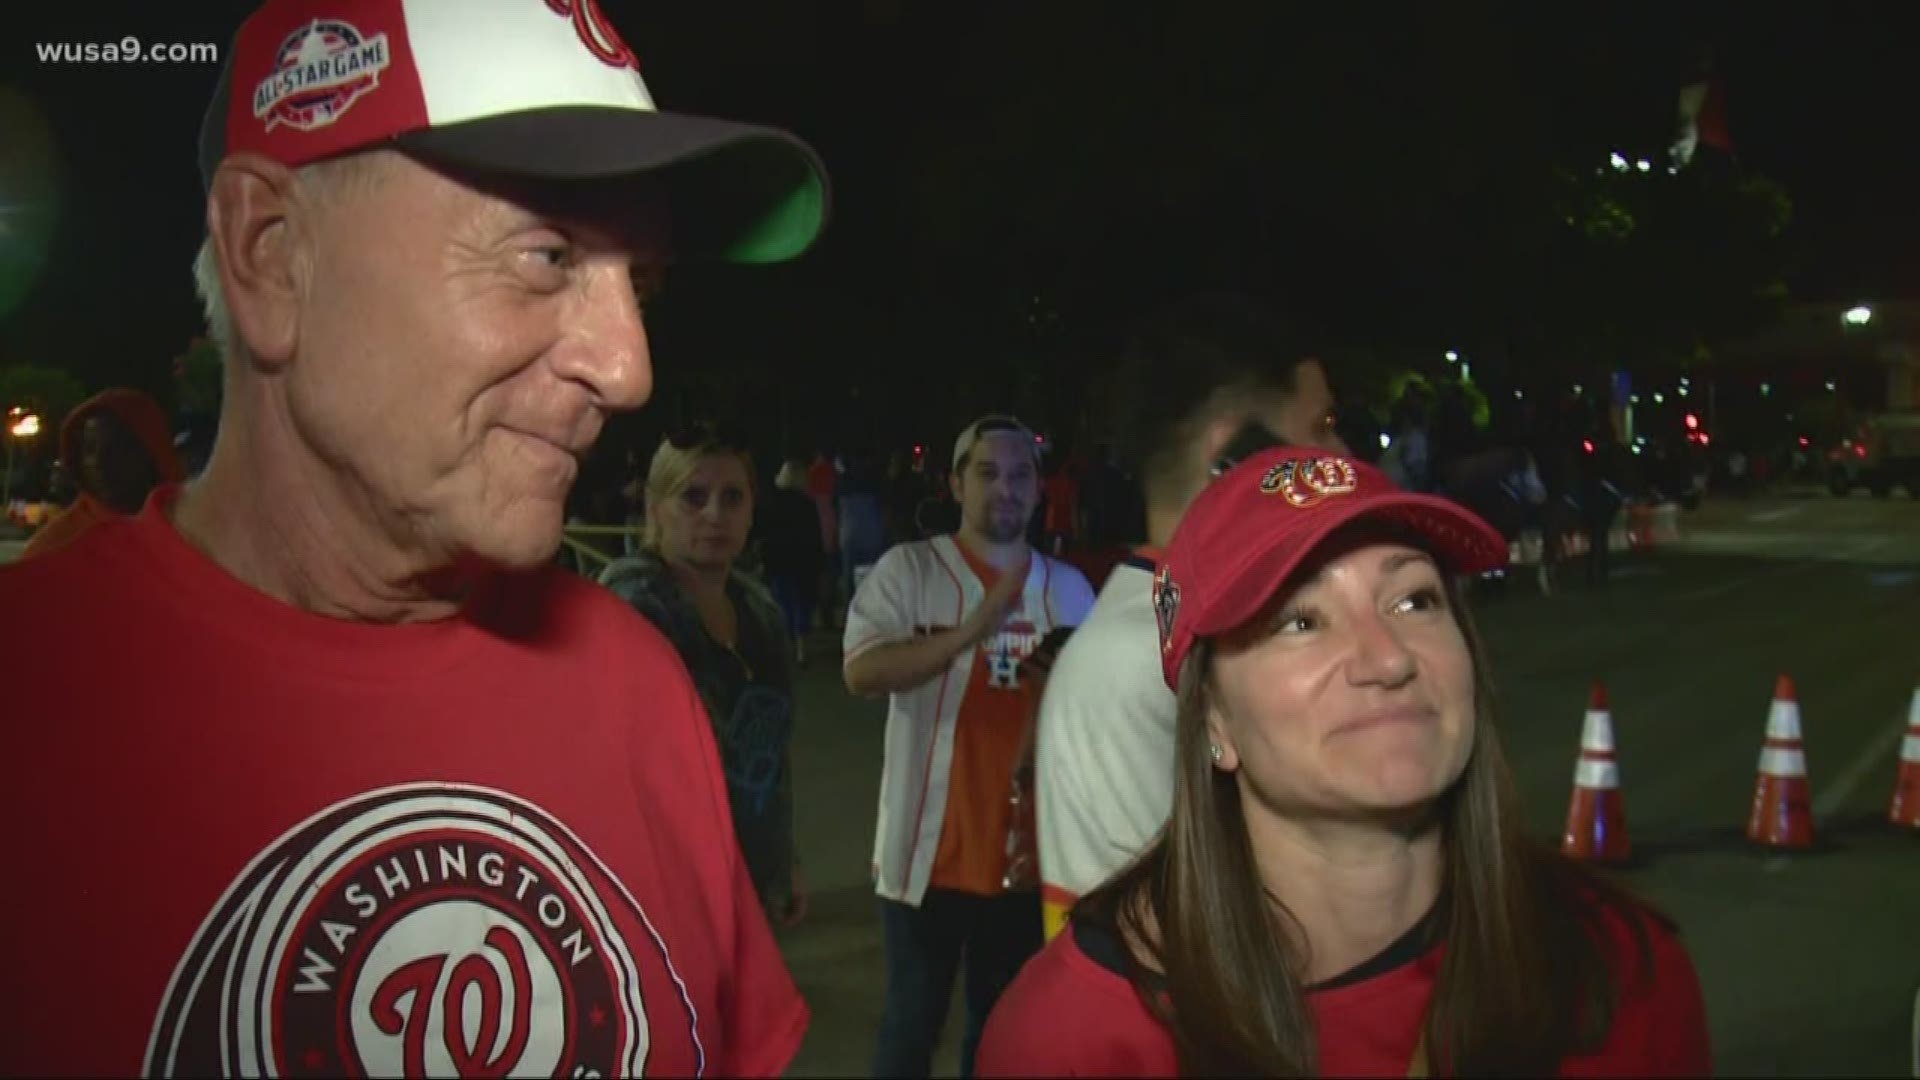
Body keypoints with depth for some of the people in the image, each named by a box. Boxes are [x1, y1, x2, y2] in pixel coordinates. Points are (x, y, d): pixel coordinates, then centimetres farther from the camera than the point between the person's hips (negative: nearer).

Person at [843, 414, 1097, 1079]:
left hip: (1027, 851, 4)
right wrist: (971, 631, -32)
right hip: (929, 850, -3)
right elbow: (861, 673, -22)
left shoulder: (1068, 588, 5)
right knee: (912, 1020, 10)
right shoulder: (908, 569, -7)